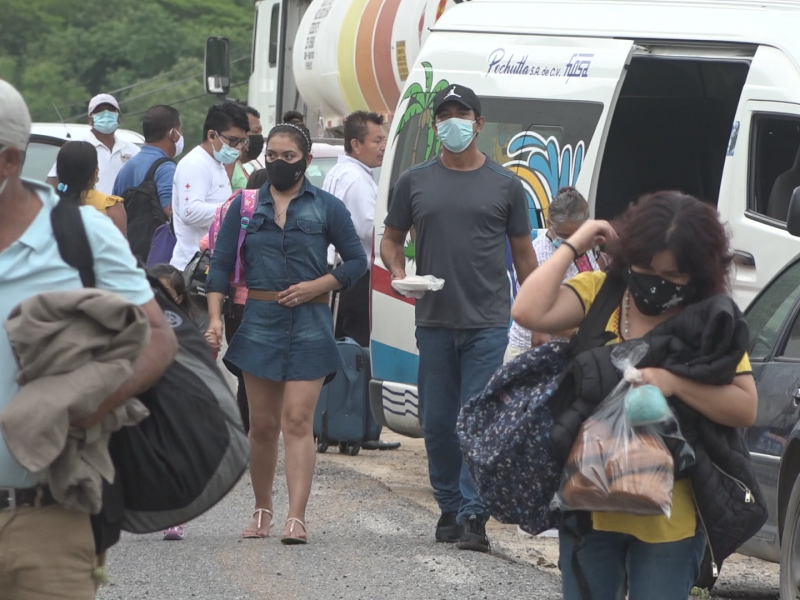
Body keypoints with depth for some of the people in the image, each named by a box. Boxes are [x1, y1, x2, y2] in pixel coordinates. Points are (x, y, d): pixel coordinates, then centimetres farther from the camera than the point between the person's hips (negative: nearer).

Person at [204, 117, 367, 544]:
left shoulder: (326, 208, 5)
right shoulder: (245, 206, 9)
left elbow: (357, 261, 7)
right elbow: (221, 264, 6)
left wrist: (317, 285, -8)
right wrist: (215, 316, -6)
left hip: (309, 323, -2)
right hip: (258, 321, 2)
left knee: (297, 421, -10)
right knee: (262, 425, 6)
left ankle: (296, 517, -15)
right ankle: (262, 510, 20)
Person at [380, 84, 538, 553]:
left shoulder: (504, 185, 6)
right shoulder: (415, 182, 9)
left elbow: (523, 252, 11)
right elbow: (392, 240, 17)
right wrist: (397, 272, -6)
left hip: (488, 322, -3)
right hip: (434, 320, 3)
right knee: (437, 422, 6)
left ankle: (473, 516, -10)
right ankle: (450, 507, 18)